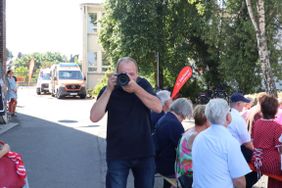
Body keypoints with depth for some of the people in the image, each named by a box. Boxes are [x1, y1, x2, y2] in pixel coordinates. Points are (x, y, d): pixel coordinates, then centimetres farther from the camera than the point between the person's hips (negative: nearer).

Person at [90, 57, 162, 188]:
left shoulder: (143, 84, 0)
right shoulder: (108, 90, -4)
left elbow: (158, 108, -14)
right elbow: (94, 117, -16)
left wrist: (136, 88, -25)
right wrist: (109, 90, -21)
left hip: (145, 154, 2)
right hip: (117, 155, -2)